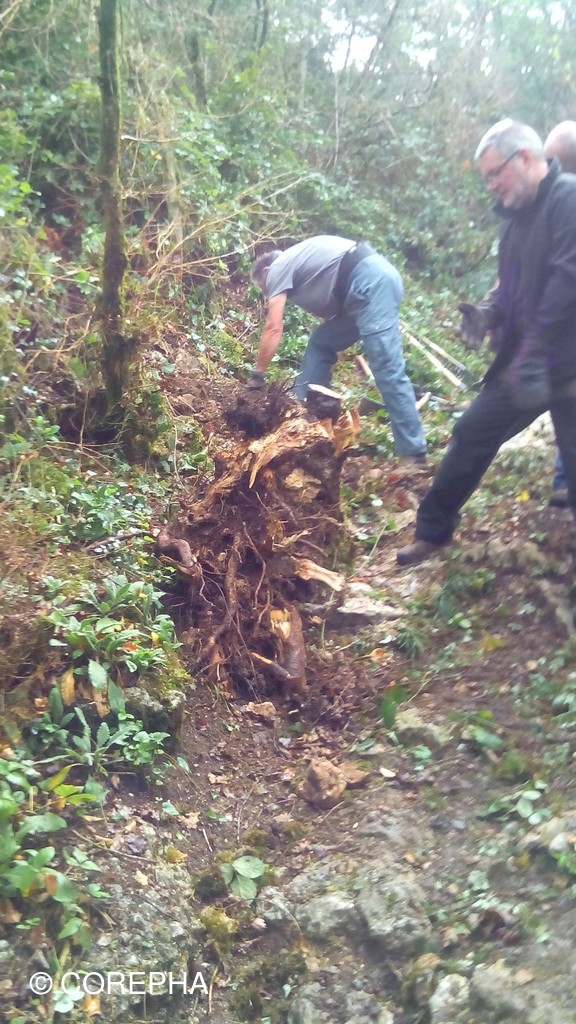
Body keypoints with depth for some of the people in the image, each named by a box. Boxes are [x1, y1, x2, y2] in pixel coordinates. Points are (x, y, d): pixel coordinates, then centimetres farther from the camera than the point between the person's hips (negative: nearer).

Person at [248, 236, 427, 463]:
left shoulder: (277, 269, 8)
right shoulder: (298, 262, 32)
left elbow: (273, 329, 2)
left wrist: (256, 374, 8)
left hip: (370, 282, -10)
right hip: (377, 280, 10)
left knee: (387, 369, -14)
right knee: (321, 344, 18)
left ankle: (414, 454, -17)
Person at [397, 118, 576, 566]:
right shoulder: (521, 215, 13)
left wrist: (535, 359, -29)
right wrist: (491, 311, 0)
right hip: (526, 361, 9)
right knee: (472, 433, 12)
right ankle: (433, 530, 28)